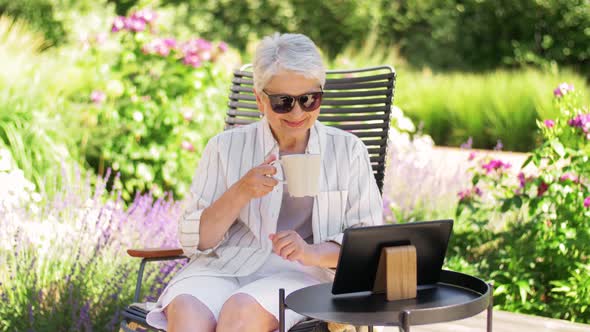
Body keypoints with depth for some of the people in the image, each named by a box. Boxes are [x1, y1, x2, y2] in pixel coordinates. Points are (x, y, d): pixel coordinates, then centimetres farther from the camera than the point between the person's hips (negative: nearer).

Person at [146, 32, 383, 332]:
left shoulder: (347, 150, 11)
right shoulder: (225, 147, 11)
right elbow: (193, 241, 5)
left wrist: (313, 253, -15)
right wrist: (240, 193, -12)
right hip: (221, 268, 1)